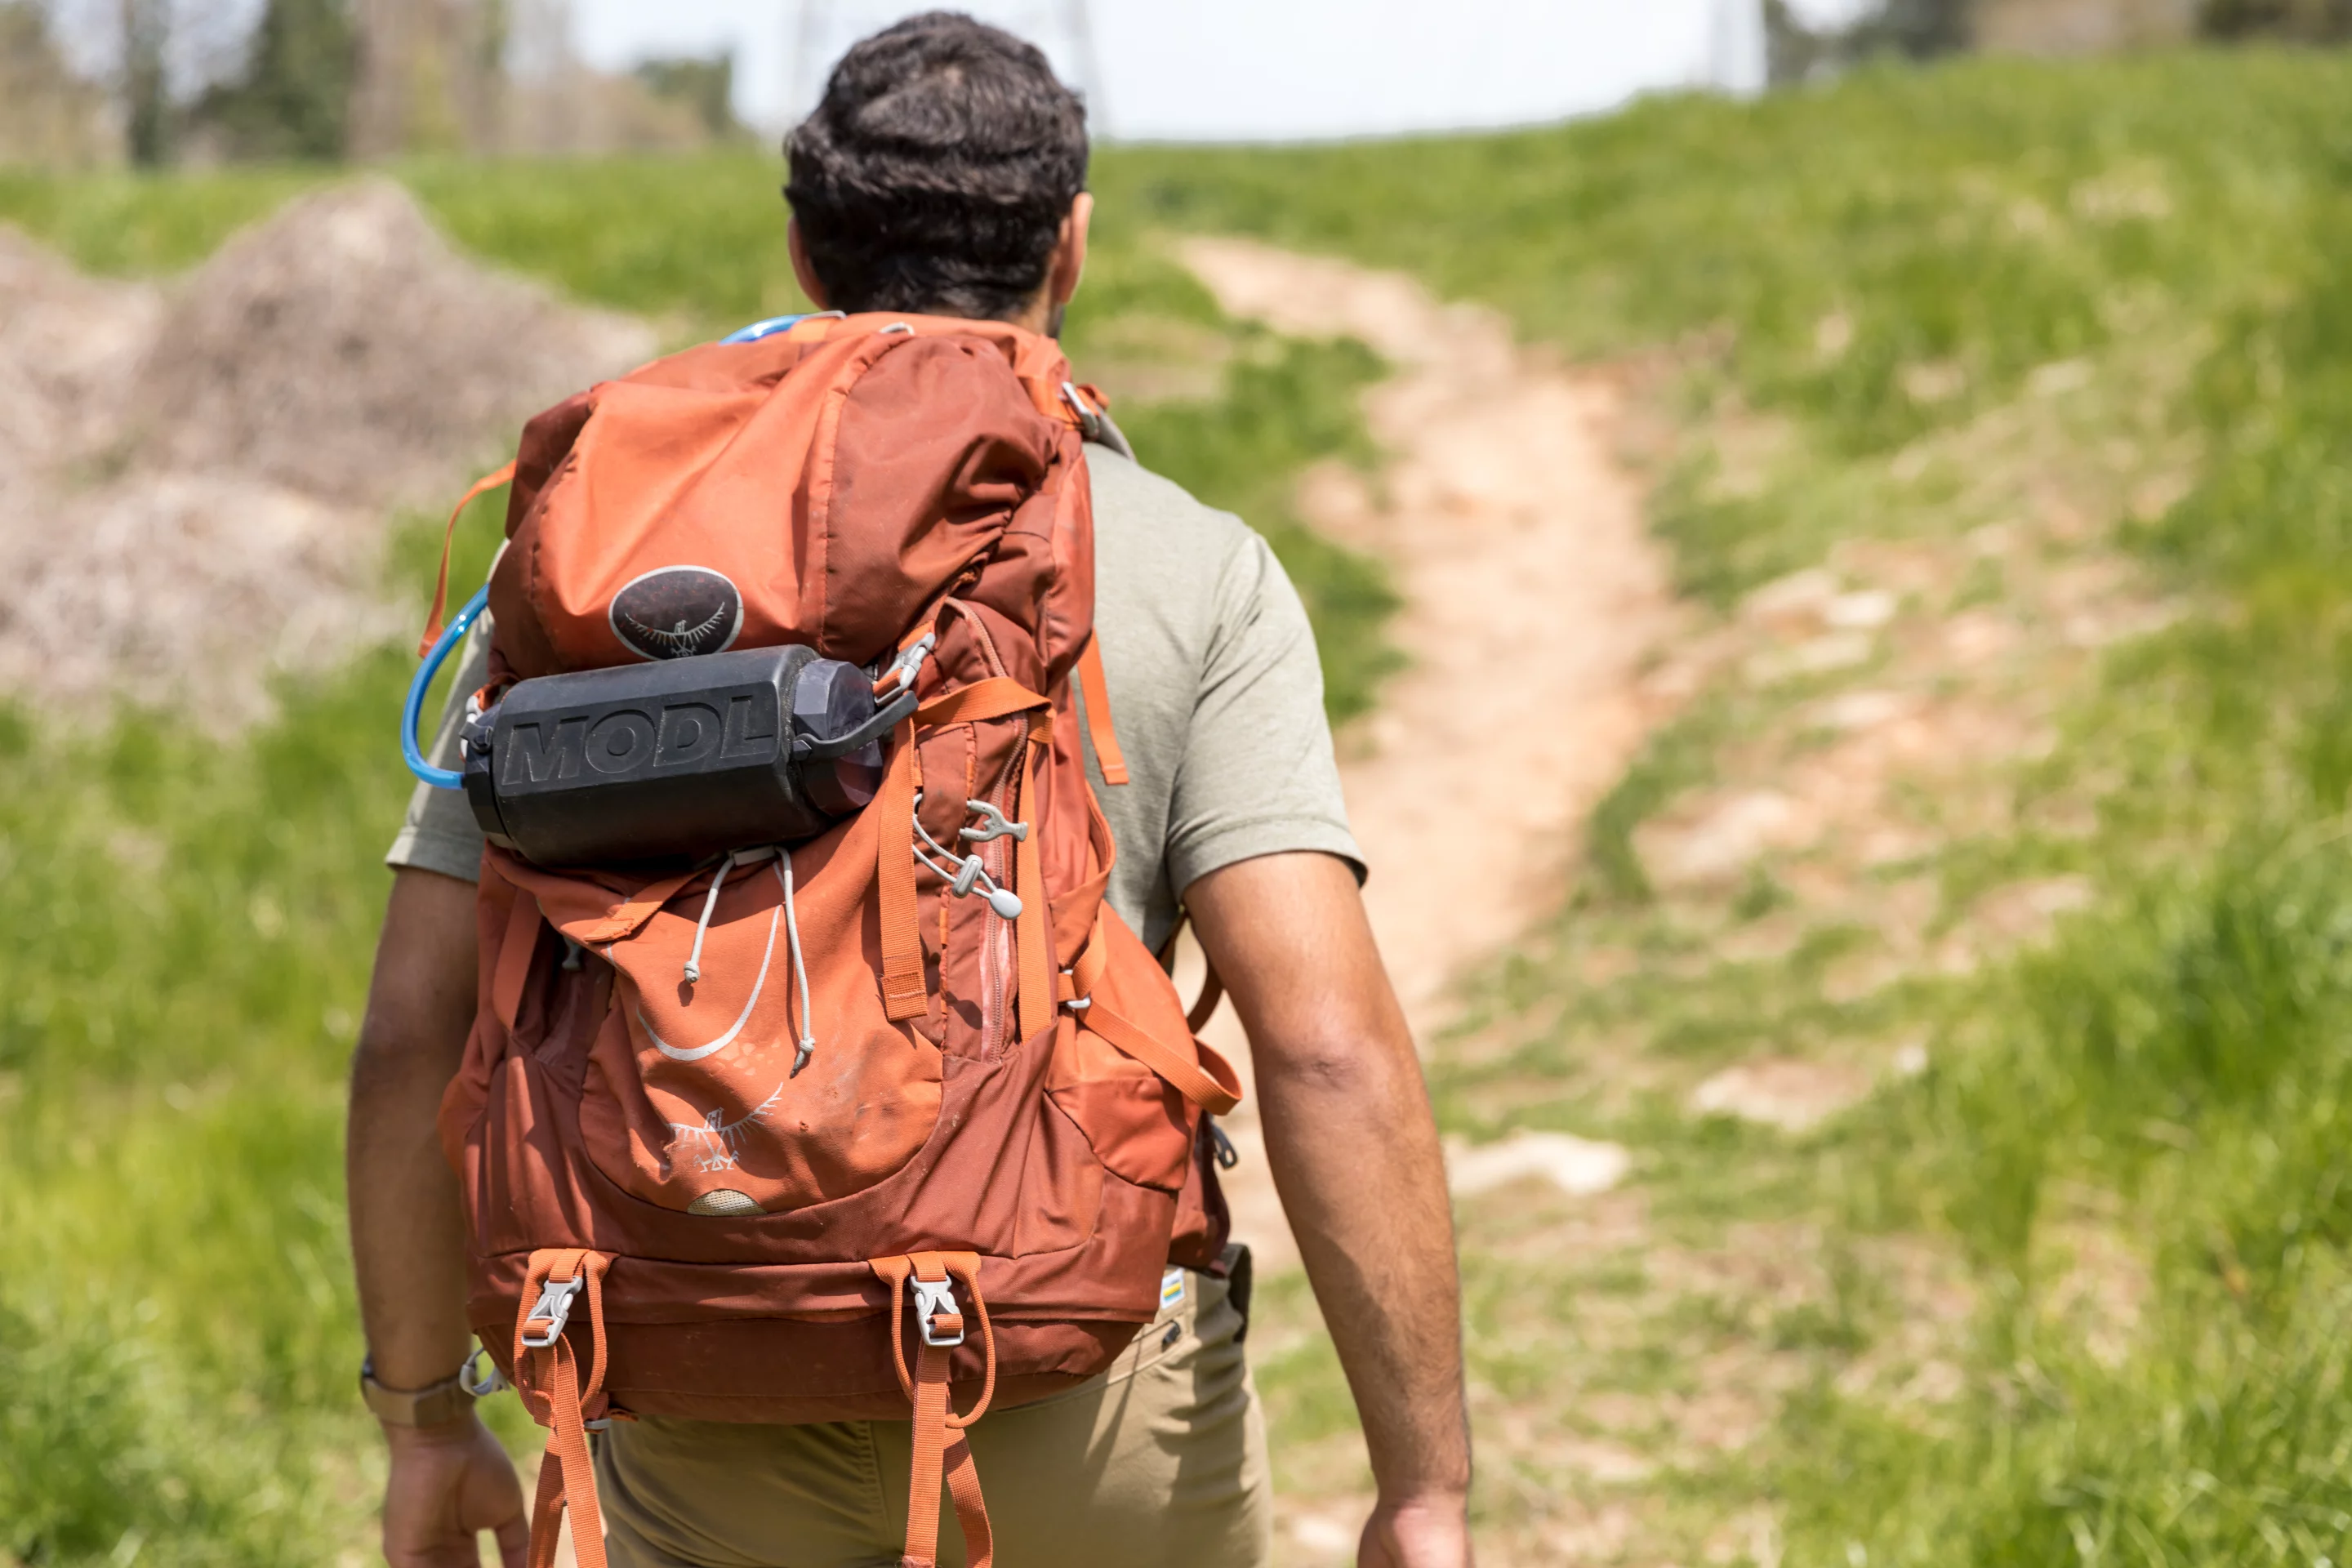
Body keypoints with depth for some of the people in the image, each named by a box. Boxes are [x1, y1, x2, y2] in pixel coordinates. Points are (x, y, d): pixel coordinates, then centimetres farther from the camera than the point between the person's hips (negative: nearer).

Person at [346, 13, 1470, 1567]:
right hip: (1077, 1406, -1)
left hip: (719, 1429, 1)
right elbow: (1327, 1044, -15)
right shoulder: (1194, 576, -4)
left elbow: (418, 1030, -1)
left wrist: (424, 1416, 11)